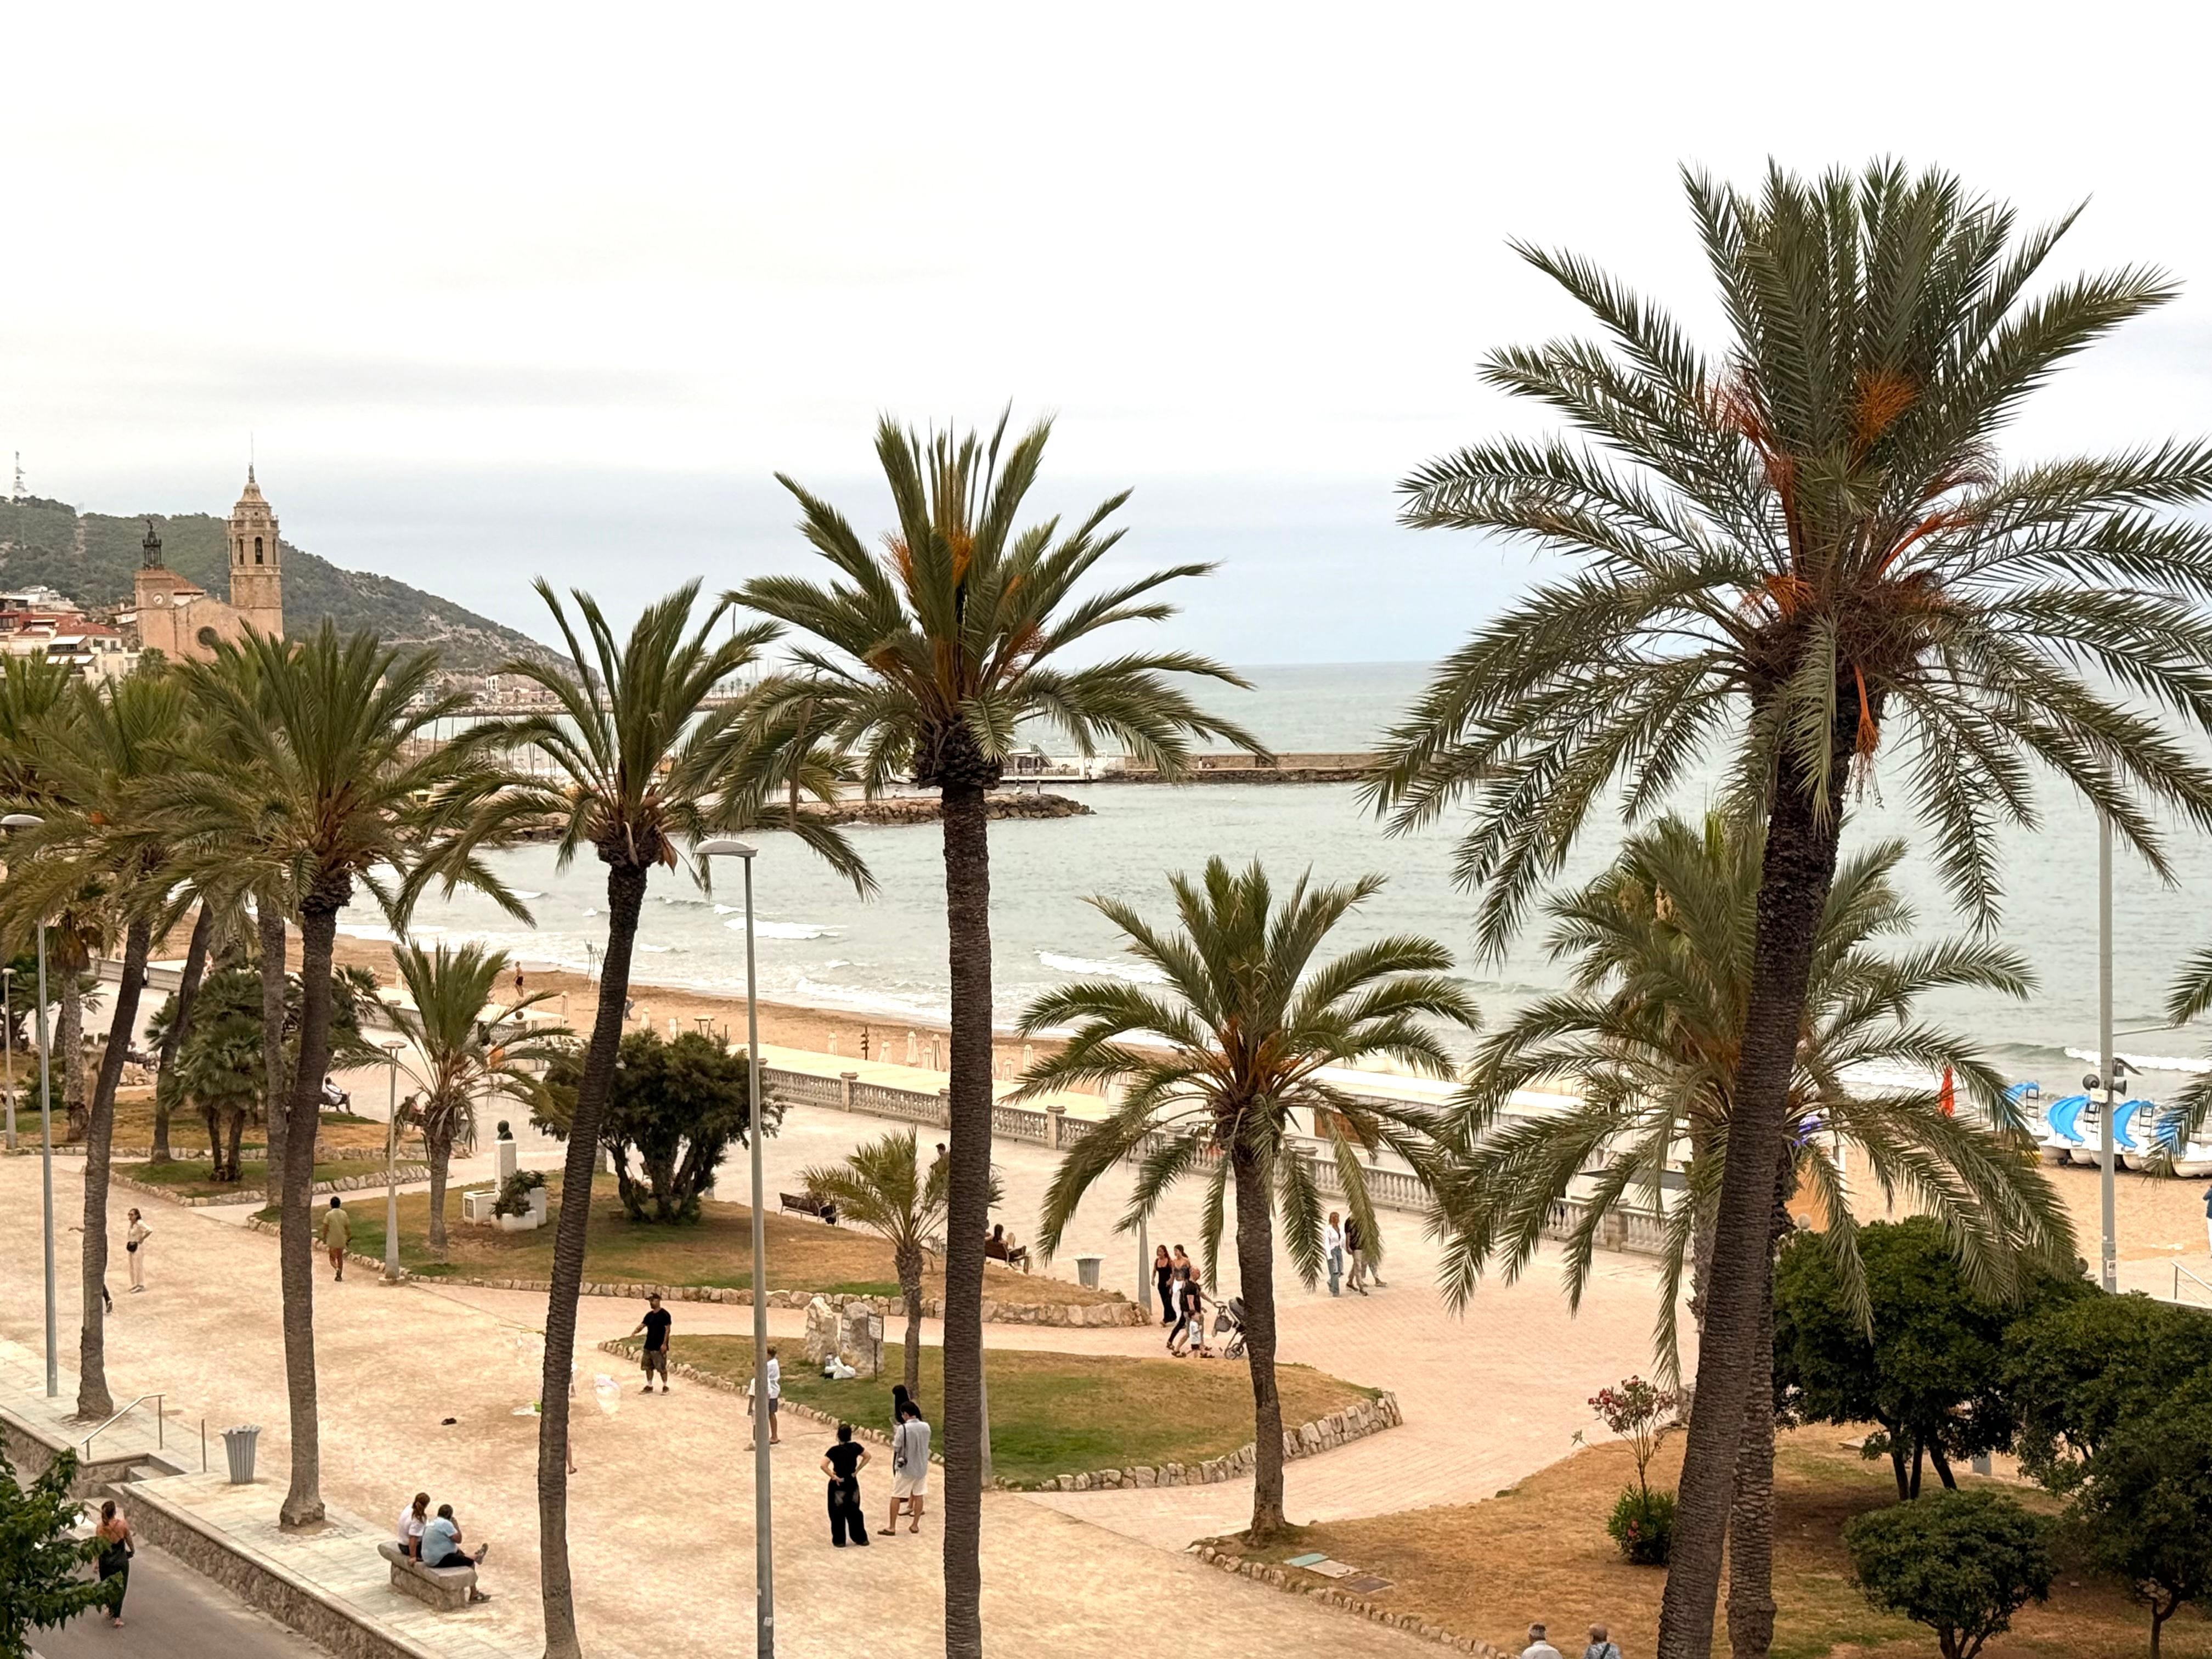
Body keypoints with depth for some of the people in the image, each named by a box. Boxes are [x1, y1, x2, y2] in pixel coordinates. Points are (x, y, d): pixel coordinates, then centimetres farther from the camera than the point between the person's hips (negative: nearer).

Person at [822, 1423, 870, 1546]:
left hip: (839, 1484, -4)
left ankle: (839, 1540, 16)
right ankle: (861, 1538, 23)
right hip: (852, 1483, 4)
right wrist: (857, 1470, 7)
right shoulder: (855, 1447, -6)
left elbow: (823, 1465, -28)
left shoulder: (835, 1450, -19)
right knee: (854, 1511, 17)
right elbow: (867, 1457, 8)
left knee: (838, 1513, 10)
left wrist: (833, 1476, -17)